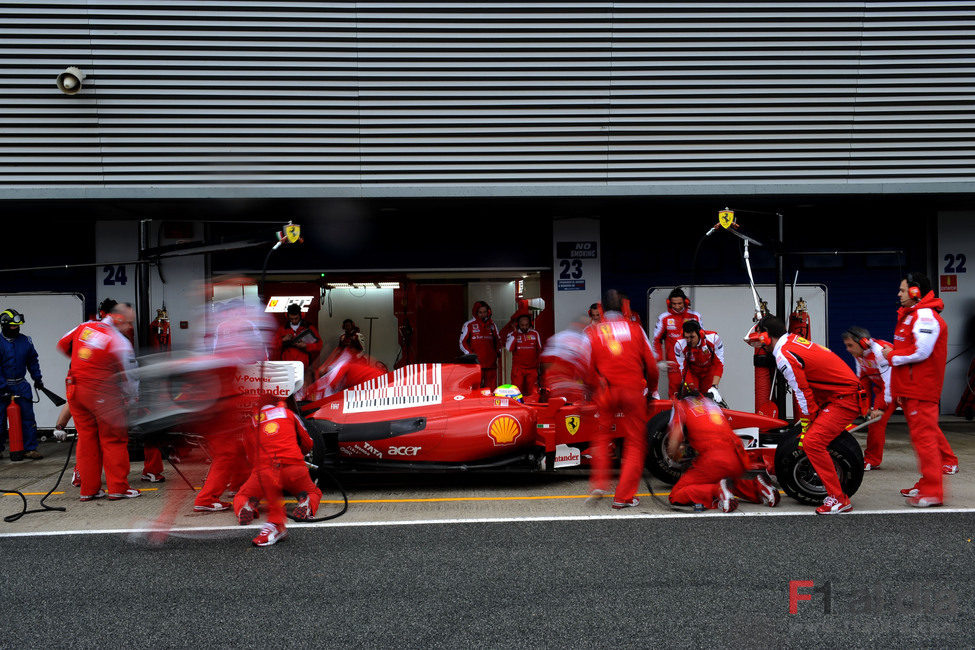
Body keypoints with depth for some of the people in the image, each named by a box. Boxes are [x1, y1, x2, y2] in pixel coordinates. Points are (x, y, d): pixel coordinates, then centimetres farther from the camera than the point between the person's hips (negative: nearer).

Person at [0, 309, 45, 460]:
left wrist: (37, 378, 14)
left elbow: (33, 361, 17)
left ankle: (30, 449, 6)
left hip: (21, 385, 4)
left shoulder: (25, 341, 5)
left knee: (28, 417, 1)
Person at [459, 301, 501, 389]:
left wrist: (498, 351, 11)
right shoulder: (468, 325, 4)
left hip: (491, 363, 4)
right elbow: (462, 342, 3)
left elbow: (498, 340, 27)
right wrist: (470, 354, -7)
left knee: (491, 389, 3)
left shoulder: (492, 325, 16)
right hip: (475, 362, -4)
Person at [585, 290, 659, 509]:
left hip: (606, 391, 1)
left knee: (602, 435, 22)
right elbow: (650, 364, 11)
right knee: (635, 442, 8)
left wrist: (593, 389, 20)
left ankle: (599, 483, 9)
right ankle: (624, 497, 5)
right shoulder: (636, 329, 10)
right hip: (633, 390, -1)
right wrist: (651, 389, 26)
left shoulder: (593, 332, 10)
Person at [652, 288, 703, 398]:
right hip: (673, 360, -1)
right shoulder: (664, 318, 3)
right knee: (674, 386, -6)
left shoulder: (695, 317, 7)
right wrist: (660, 361, 3)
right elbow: (657, 340, 8)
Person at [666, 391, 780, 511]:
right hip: (739, 462, 6)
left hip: (714, 460, -6)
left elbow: (674, 442, 1)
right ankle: (756, 486, 10)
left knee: (676, 497, -1)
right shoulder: (711, 403, 30)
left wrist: (673, 455, 22)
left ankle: (717, 491, -22)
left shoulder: (681, 405, 13)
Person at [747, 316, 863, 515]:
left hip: (844, 399, -11)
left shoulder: (784, 355, -16)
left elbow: (803, 393, -13)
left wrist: (807, 425, -2)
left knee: (812, 442, -18)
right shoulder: (794, 339, 12)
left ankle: (839, 499, -13)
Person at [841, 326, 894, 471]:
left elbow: (890, 383, -28)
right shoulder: (858, 353, -3)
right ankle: (872, 459, 6)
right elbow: (863, 379, 8)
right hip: (880, 387, 7)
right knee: (873, 421, 0)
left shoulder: (880, 351, -29)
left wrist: (881, 407, -25)